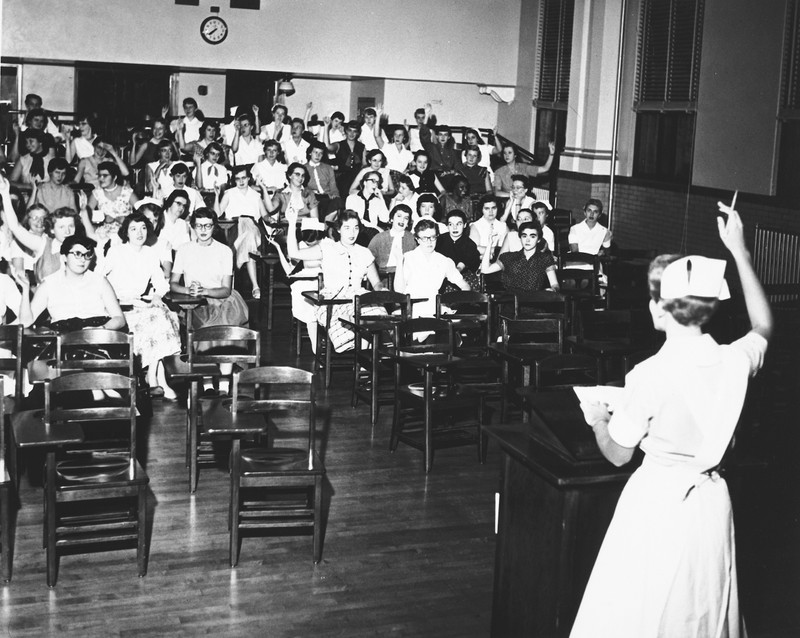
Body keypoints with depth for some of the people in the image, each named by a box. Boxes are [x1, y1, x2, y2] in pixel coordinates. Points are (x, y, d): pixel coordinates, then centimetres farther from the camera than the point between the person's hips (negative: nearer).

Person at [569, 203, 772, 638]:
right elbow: (764, 326, 19)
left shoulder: (650, 375, -19)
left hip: (658, 500, -5)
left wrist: (597, 419, 13)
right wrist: (739, 253, 17)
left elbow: (618, 454, -8)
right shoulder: (735, 361, -7)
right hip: (710, 502, 5)